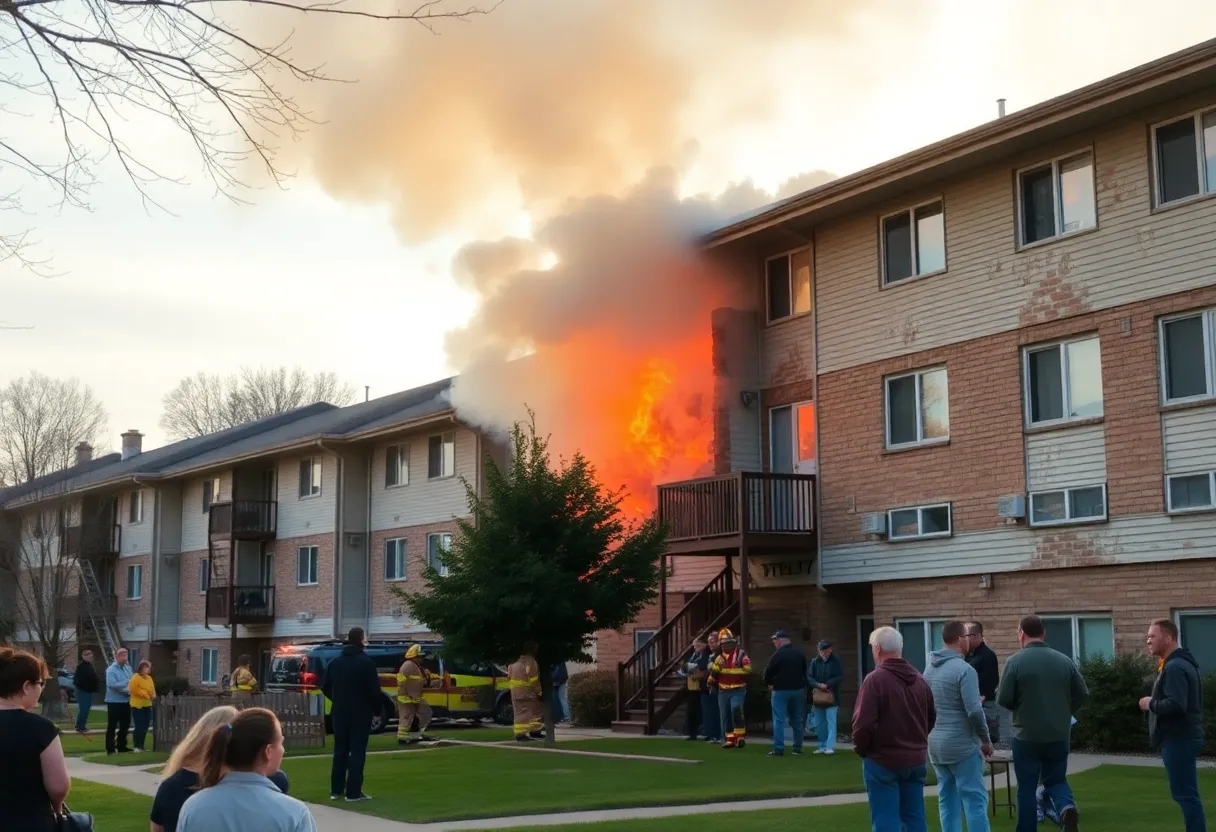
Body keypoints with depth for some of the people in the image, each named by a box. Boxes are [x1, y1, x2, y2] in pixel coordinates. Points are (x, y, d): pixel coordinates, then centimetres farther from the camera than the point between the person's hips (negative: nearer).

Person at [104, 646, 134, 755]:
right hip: (114, 702, -7)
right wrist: (126, 683, -19)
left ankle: (122, 746, 26)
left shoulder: (128, 668, 8)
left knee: (125, 726, 14)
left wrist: (130, 690, -11)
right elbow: (112, 684, -24)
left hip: (126, 701, 7)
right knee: (112, 726, -1)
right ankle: (110, 748, 2)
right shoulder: (111, 670, -13)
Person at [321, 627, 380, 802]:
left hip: (339, 713, 6)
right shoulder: (366, 662, -12)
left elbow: (325, 687, 10)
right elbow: (373, 689, -16)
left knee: (340, 751, 13)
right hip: (360, 713, -6)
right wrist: (376, 708, -1)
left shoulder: (335, 662, 7)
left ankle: (336, 790, 15)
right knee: (357, 752, -2)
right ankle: (353, 792, -4)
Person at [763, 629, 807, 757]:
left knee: (779, 720, -4)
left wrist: (769, 683, 6)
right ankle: (798, 747, 15)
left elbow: (769, 672, -12)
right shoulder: (800, 654, 8)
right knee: (796, 719, 13)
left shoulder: (778, 654, -13)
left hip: (781, 690, -6)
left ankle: (778, 748, -9)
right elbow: (805, 671, 13)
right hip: (798, 689, 6)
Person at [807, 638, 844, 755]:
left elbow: (840, 677, -7)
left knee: (831, 721, -8)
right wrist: (818, 685, -14)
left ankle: (830, 746, -8)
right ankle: (821, 746, 17)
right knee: (819, 723, 8)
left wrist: (827, 684, -16)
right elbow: (809, 676, 3)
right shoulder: (815, 662, 5)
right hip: (817, 696, 4)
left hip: (831, 696, -4)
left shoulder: (836, 661, -3)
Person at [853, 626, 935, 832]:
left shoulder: (875, 679, -15)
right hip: (916, 760, 6)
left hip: (883, 760, -6)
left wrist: (860, 749, -4)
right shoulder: (919, 679, 7)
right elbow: (932, 717, 14)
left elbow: (863, 722, -20)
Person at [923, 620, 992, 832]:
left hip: (935, 743, 7)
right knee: (975, 799, -2)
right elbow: (974, 711, -19)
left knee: (947, 800, 11)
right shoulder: (964, 669, -15)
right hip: (962, 744, -7)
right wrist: (986, 740, -6)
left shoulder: (929, 669, 9)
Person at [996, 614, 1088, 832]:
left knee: (1027, 787, 8)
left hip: (1027, 736, -3)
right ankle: (1067, 807, -12)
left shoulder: (1015, 661, -11)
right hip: (1059, 735, 3)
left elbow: (1003, 700, -11)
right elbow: (1082, 694, 5)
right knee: (1056, 780, 17)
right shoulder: (1064, 660, 1)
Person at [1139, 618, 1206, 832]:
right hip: (1182, 737, 11)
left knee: (1184, 794, -8)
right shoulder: (1179, 663, 17)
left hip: (1178, 739, -11)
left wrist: (1151, 704, -14)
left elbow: (1175, 705, -29)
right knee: (1186, 793, 14)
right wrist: (1155, 702, 12)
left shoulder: (1174, 668, -18)